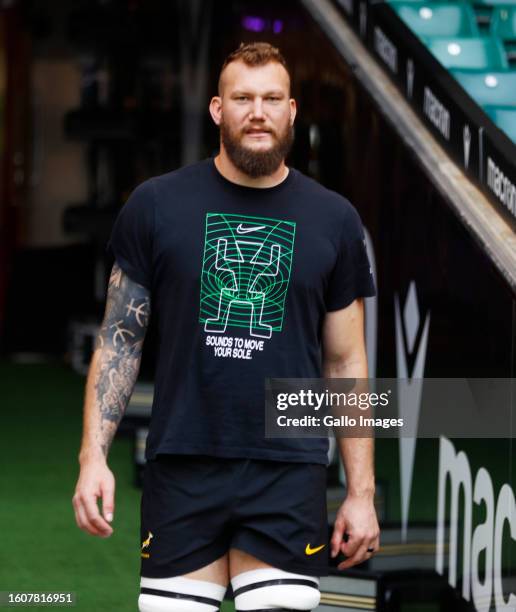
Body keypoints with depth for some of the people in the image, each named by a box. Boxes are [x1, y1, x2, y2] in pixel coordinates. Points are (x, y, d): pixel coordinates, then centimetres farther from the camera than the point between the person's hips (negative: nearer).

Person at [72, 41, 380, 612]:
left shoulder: (333, 219, 7)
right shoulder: (156, 204, 4)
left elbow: (346, 362, 10)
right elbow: (120, 337, 6)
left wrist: (361, 492, 5)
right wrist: (93, 456, -4)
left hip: (288, 474, 1)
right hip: (181, 472, 0)